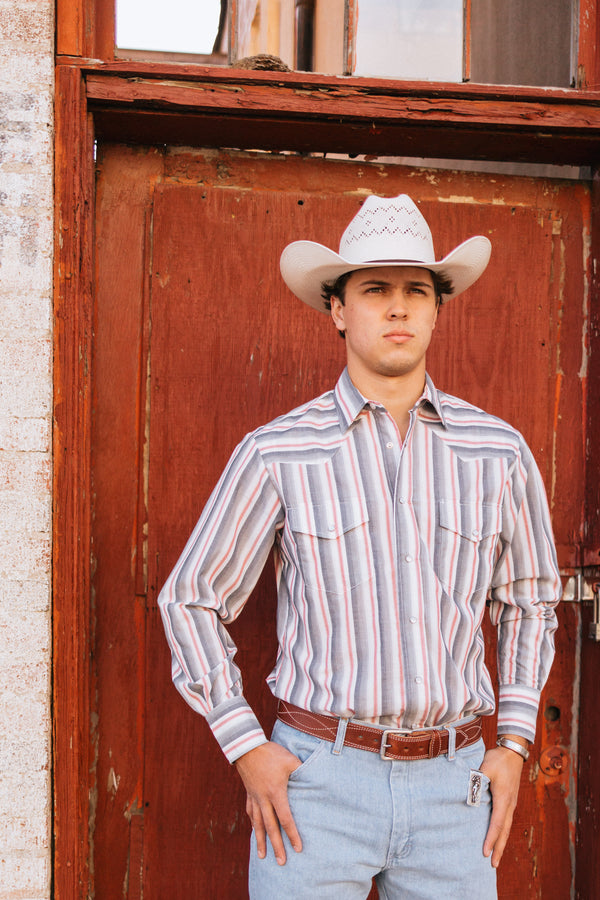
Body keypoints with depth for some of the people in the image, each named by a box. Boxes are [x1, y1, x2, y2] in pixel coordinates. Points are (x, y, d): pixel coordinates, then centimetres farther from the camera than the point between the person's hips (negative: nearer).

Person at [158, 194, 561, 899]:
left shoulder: (498, 451, 1)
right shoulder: (277, 453, -5)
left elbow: (528, 599, 15)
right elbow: (191, 599, 4)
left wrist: (512, 742, 8)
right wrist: (244, 748, -2)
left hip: (453, 787, 2)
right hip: (316, 783, -2)